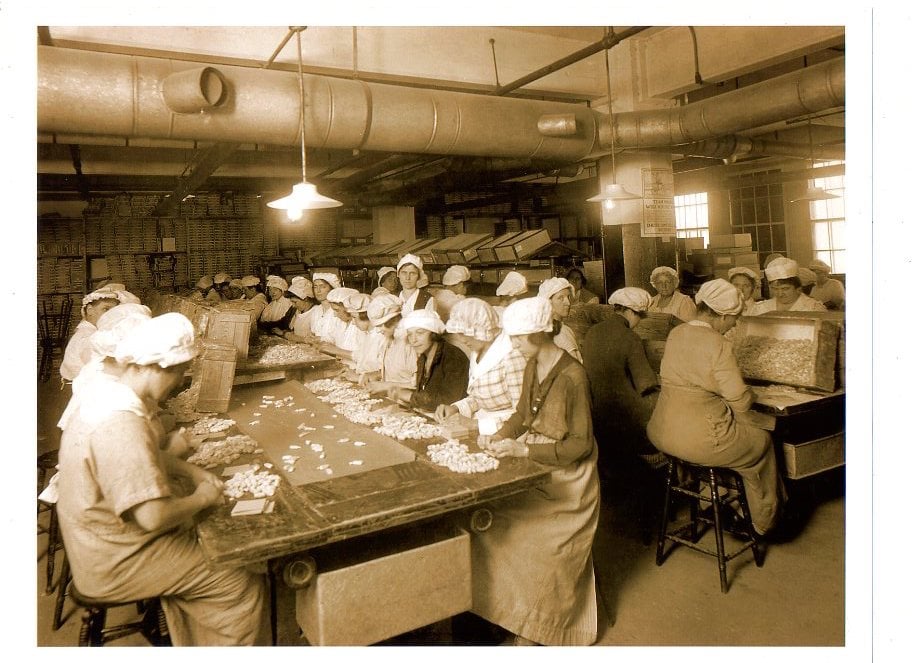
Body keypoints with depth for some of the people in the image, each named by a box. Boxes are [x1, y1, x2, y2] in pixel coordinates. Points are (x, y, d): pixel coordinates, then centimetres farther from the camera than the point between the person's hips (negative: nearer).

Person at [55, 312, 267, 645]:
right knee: (245, 585, -7)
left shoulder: (108, 395, 1)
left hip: (103, 538, 10)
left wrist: (190, 471, 4)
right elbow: (153, 515, -34)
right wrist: (201, 498, -16)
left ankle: (190, 647, 31)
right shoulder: (121, 424, -32)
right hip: (114, 564, -10)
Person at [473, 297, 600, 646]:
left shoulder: (573, 376, -20)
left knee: (538, 549, -14)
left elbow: (581, 444, -18)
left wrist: (524, 450, -24)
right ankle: (502, 606, 10)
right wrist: (499, 436, -5)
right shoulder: (532, 366, 3)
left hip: (564, 473, -7)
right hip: (532, 463, 7)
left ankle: (532, 628, 11)